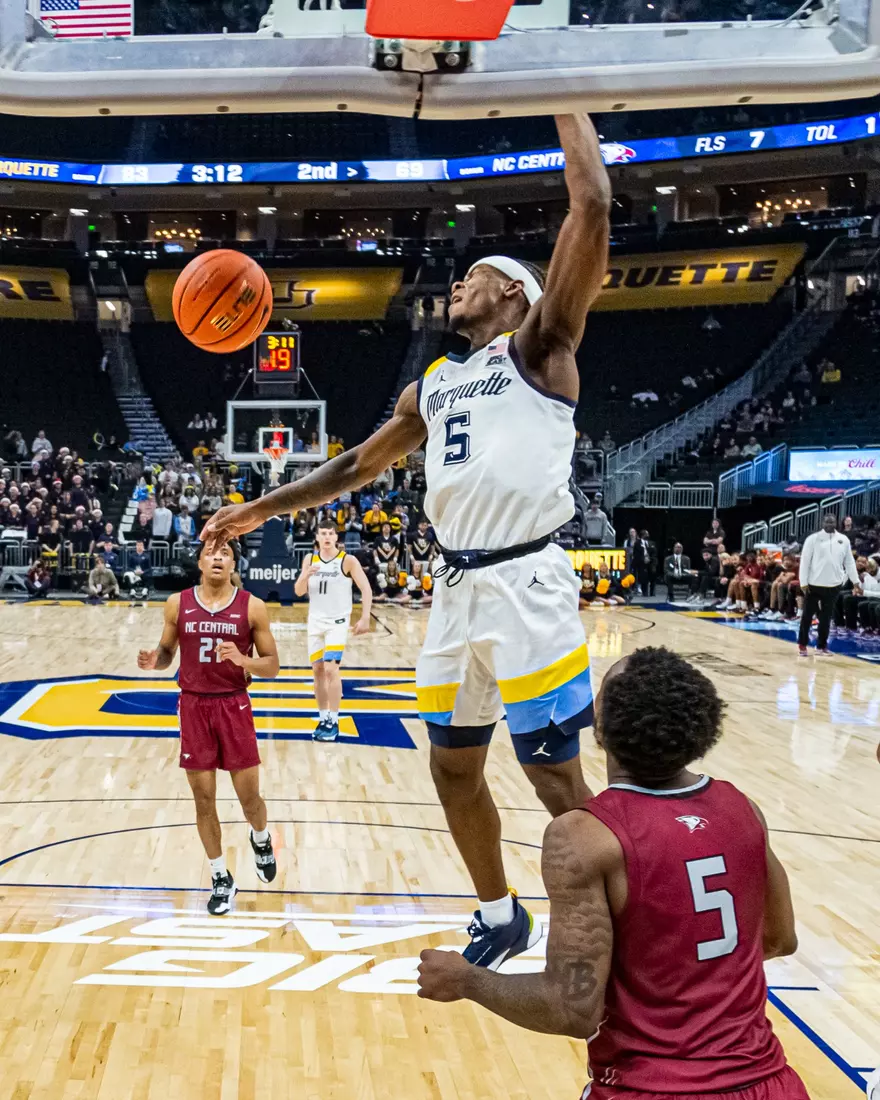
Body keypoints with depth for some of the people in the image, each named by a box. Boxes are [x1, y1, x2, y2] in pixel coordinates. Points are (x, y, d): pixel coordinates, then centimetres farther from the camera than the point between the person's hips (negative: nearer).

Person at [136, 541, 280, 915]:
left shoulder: (252, 606, -6)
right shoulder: (177, 603, -1)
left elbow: (272, 666, -2)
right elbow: (166, 652, 9)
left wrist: (242, 660, -22)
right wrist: (153, 661, -14)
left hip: (234, 706, -1)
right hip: (194, 706, 1)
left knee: (249, 796, 4)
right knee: (204, 800, 5)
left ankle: (261, 839, 39)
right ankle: (221, 879, 22)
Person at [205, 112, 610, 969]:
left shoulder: (539, 344, 2)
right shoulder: (433, 384, 21)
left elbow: (591, 205, -9)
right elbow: (360, 464, 30)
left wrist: (563, 100, -3)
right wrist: (263, 509, 30)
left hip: (526, 583, -7)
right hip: (457, 588, 7)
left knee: (555, 775, -4)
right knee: (453, 766, 14)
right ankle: (500, 917, 33)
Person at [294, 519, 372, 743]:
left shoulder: (348, 560, -10)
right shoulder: (309, 559, 3)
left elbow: (366, 589, -10)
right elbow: (299, 591, 2)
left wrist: (365, 618, -18)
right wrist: (306, 575, -18)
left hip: (337, 622, -5)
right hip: (315, 621, 5)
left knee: (331, 669, -13)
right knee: (318, 670, 7)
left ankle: (333, 722, -6)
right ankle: (323, 719, 18)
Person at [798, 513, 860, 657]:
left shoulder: (844, 540, 5)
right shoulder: (812, 538, -5)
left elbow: (849, 562, 10)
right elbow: (805, 561, -5)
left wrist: (856, 582, 5)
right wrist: (803, 582, -9)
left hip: (833, 585, 3)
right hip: (813, 584, -2)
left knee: (826, 618, 8)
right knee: (807, 616, 4)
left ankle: (821, 646, 18)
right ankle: (802, 645, 16)